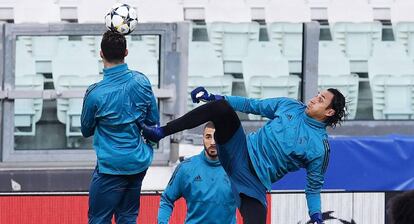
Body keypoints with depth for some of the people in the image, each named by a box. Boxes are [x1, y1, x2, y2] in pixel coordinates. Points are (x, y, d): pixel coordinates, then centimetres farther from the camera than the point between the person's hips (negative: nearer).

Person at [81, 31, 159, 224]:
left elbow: (86, 131, 1)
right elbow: (153, 121, 8)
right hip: (139, 163, 5)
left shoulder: (95, 93, -17)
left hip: (112, 166, -5)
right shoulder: (141, 81, -4)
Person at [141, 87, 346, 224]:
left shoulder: (320, 147, -7)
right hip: (242, 151, 4)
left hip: (255, 182, -4)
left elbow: (314, 186, 1)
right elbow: (253, 105, 14)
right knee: (221, 107, -19)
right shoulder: (290, 106, 6)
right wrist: (214, 98, 9)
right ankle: (159, 133, -20)